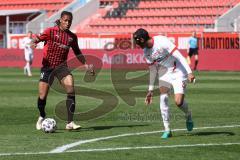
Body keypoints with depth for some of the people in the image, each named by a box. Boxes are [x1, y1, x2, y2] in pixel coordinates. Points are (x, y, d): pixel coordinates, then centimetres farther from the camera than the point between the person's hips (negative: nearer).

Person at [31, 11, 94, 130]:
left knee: (71, 90, -19)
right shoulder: (51, 31, -5)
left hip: (61, 66, 3)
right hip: (47, 66, -2)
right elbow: (39, 38, -15)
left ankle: (70, 123, -17)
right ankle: (42, 117, 31)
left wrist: (86, 65, 15)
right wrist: (34, 43, -38)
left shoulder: (72, 37, 7)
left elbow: (77, 52, 19)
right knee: (42, 96, -1)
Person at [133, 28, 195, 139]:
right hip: (164, 74, 6)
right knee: (163, 98, -15)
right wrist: (150, 90, 13)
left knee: (178, 102, -15)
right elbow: (152, 70, 12)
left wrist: (189, 73, -28)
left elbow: (179, 57, -23)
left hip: (178, 73, -6)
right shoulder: (146, 52, 1)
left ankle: (188, 115, 20)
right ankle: (167, 129, -8)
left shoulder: (162, 42, -22)